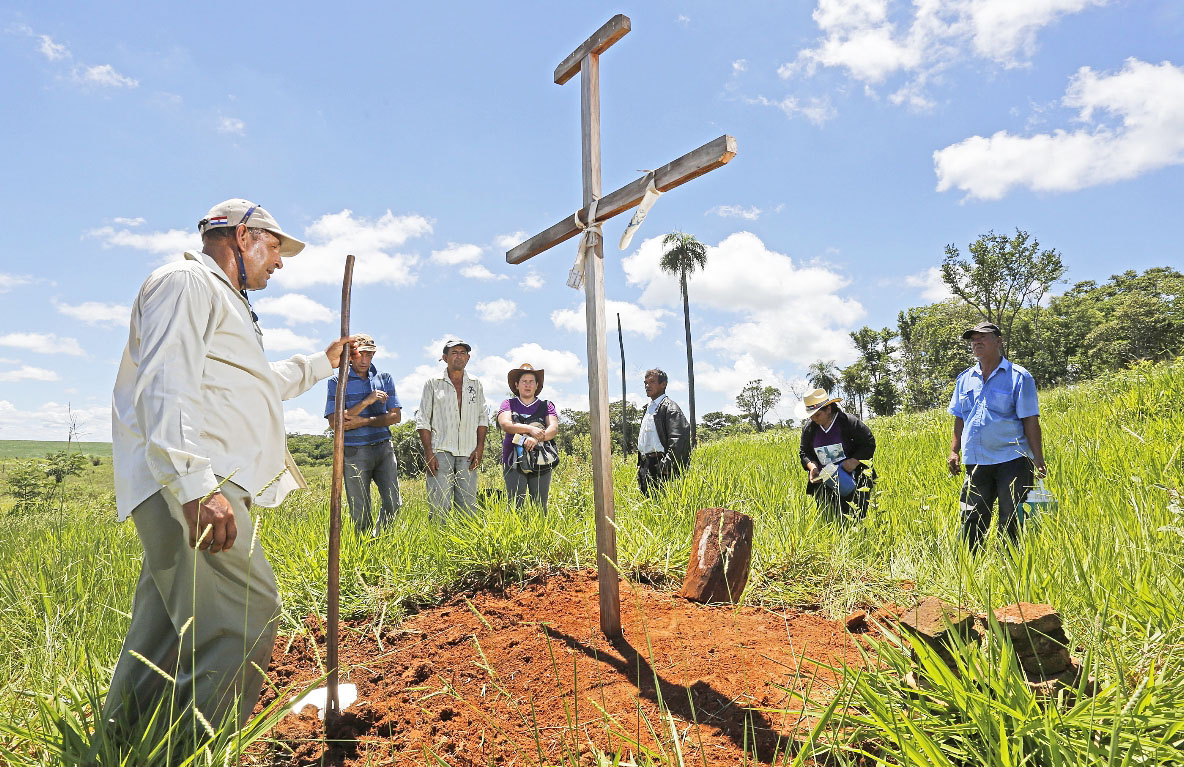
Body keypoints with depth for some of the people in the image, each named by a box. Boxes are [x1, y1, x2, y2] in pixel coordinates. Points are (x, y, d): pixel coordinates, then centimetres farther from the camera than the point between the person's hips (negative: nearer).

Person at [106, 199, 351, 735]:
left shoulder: (224, 300, 30)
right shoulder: (184, 281, -3)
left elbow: (260, 381, 45)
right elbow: (166, 387, -19)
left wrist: (322, 362, 50)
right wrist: (196, 486, -28)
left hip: (205, 487, 11)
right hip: (183, 486, -11)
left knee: (167, 625, 12)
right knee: (249, 610, -16)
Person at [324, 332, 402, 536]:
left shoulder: (384, 378, 9)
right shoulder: (338, 382, 0)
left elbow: (396, 416, 4)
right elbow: (334, 422, -10)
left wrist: (363, 422, -9)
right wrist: (367, 401, -17)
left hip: (383, 448, 3)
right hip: (355, 452, -3)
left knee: (393, 504, 1)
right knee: (360, 513, 2)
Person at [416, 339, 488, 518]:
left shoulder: (476, 385, 15)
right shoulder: (433, 383, 6)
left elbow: (483, 417, 16)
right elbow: (422, 420, 3)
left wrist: (480, 448, 4)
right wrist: (428, 452, -6)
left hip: (468, 454, 3)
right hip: (440, 451, -3)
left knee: (468, 507, 0)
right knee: (439, 506, -9)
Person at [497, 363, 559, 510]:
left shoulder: (546, 406, 13)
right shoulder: (509, 404, 11)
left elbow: (554, 428, -2)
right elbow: (505, 424, -7)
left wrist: (536, 438, -21)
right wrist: (530, 429, -20)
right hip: (514, 462, -1)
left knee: (540, 507, -2)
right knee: (515, 505, -7)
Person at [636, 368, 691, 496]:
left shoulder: (669, 407, -7)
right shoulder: (648, 408, 21)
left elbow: (679, 438, -18)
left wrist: (666, 465, -22)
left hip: (660, 465, -9)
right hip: (645, 465, 9)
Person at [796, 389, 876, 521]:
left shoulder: (849, 422, -11)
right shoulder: (808, 428, 0)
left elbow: (869, 443, -5)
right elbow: (803, 452, 8)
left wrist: (855, 461, -19)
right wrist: (812, 466, -12)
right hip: (824, 481, 3)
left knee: (854, 518, -1)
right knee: (828, 519, 4)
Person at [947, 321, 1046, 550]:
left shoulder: (1018, 377, -1)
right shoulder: (964, 379, 12)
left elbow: (1030, 421, -4)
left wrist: (1038, 462, -10)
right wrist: (954, 451, 7)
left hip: (1011, 461, -4)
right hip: (975, 462, 4)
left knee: (1011, 523, 4)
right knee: (972, 522, 6)